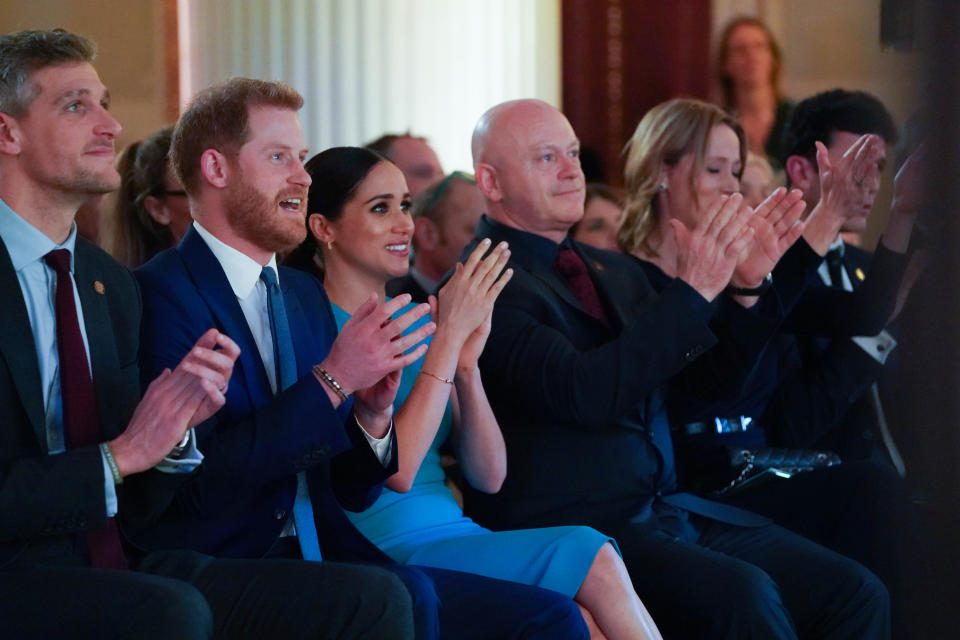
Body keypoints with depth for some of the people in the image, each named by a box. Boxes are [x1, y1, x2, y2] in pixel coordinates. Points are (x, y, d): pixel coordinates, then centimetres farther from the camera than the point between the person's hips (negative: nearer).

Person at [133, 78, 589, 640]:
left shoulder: (305, 294, 18)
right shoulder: (160, 293, -6)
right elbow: (201, 482, -17)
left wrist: (372, 418, -3)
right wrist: (333, 380, -17)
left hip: (324, 563, 7)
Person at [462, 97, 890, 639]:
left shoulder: (615, 272, 18)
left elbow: (712, 376, 19)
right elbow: (582, 393, -22)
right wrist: (691, 291, -21)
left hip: (670, 508, 8)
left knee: (857, 593, -10)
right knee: (743, 594, -32)